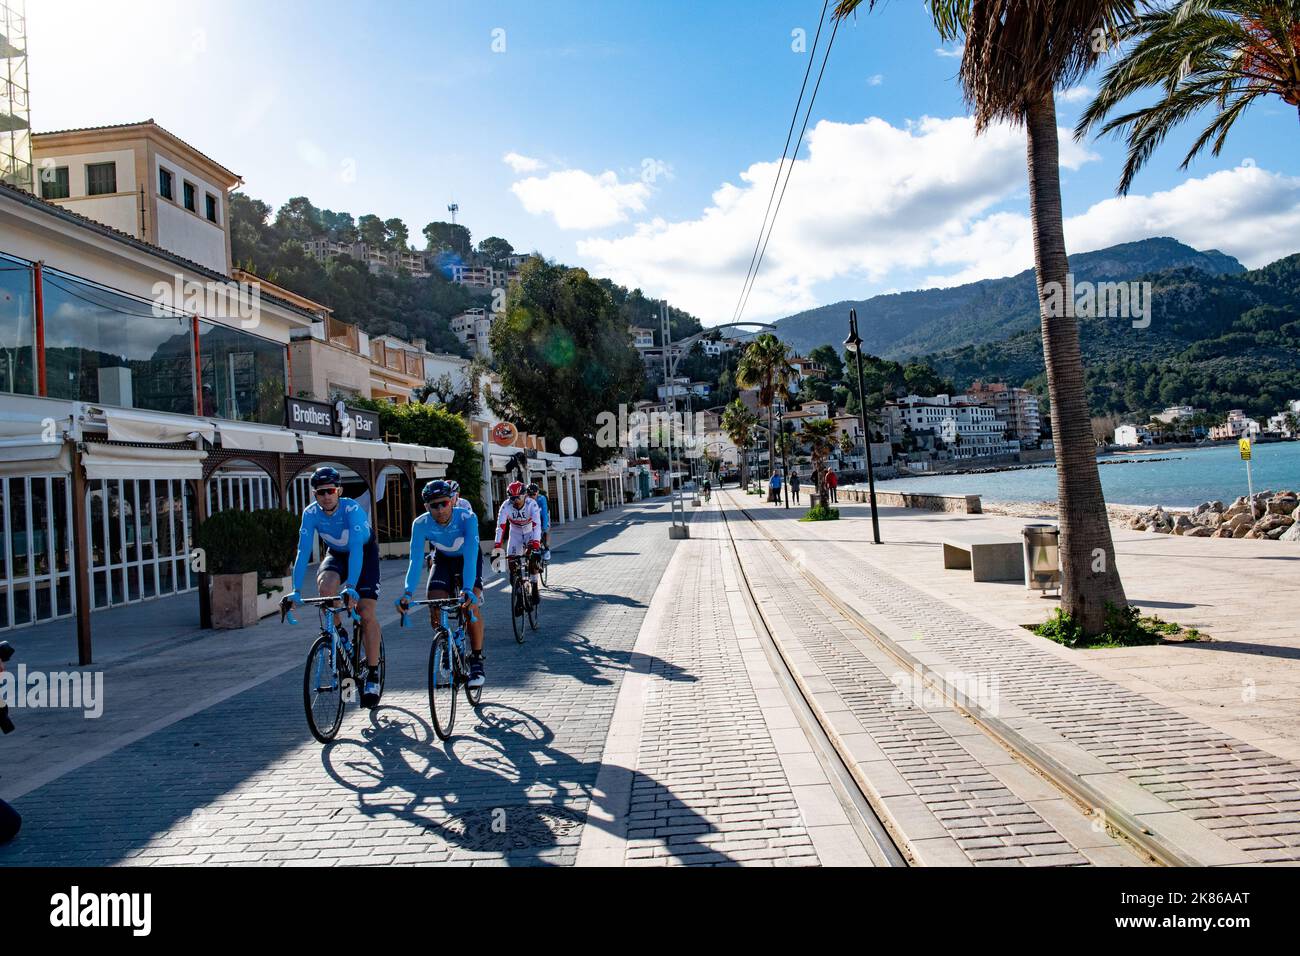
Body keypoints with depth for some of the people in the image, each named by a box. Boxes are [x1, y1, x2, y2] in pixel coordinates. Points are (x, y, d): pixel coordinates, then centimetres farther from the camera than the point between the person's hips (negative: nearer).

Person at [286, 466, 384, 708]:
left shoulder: (352, 509, -32)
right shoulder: (311, 513, -21)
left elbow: (356, 548, -41)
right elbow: (303, 551, -25)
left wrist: (351, 587, -51)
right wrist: (296, 590, -33)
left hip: (365, 553, -3)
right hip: (336, 554, 3)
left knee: (366, 612, -13)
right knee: (325, 584, -30)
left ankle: (373, 674, -4)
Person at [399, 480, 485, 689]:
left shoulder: (467, 517, -34)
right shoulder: (420, 524, -26)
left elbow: (470, 555, -42)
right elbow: (416, 559, -31)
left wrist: (467, 589, -54)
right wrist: (408, 592, -44)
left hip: (469, 559, -2)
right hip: (443, 560, 3)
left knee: (471, 604, -23)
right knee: (433, 606, -15)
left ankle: (476, 661, -8)